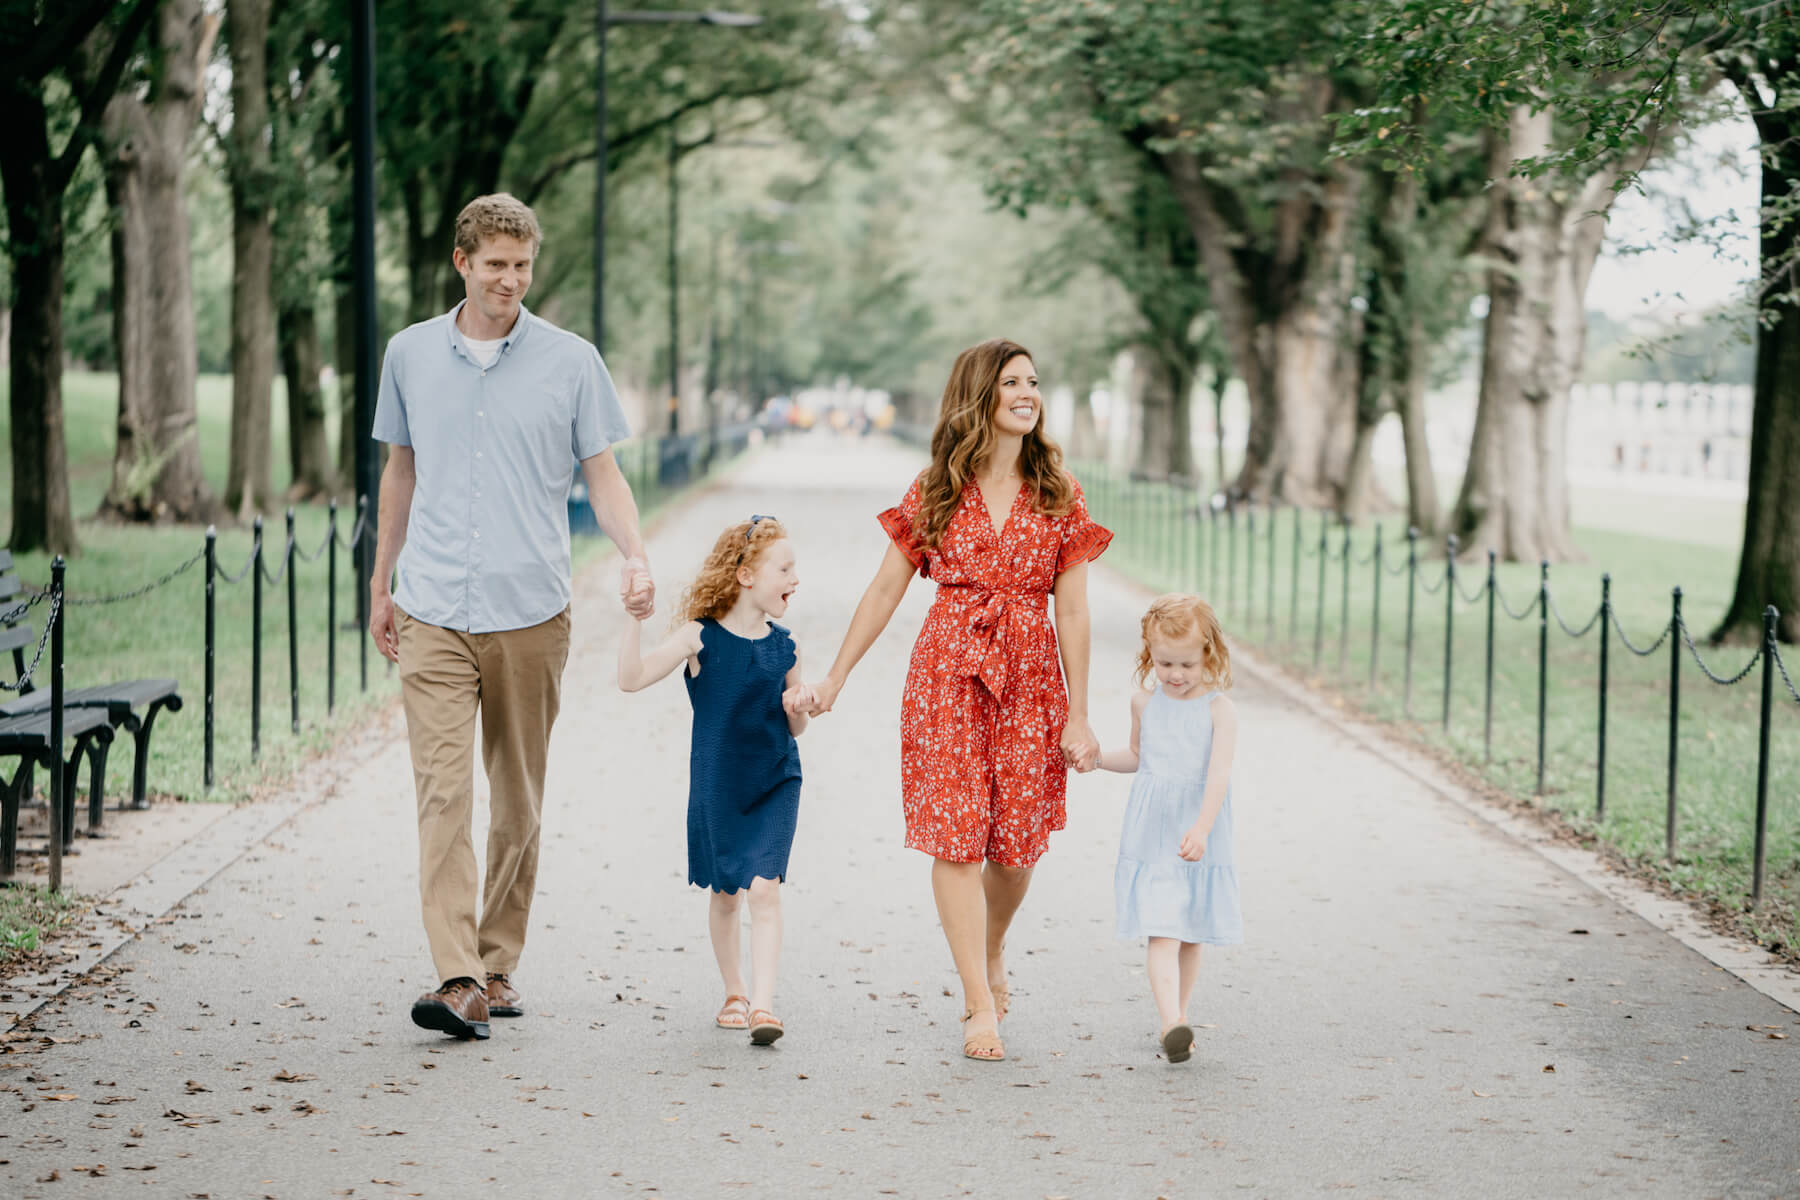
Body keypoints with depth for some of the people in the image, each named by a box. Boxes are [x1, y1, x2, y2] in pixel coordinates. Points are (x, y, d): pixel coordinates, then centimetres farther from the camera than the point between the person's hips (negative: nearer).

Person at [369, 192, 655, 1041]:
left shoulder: (570, 362, 3)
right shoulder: (410, 354, 9)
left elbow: (602, 475, 4)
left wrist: (635, 557, -13)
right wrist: (381, 585, 21)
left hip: (530, 612, 0)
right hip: (434, 613, 0)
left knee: (518, 800, 7)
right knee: (443, 792, -12)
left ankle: (498, 964, 19)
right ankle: (457, 981, -17)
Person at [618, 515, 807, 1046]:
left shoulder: (783, 646, 0)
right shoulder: (702, 638, -9)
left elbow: (794, 726, 9)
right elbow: (632, 678, -16)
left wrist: (800, 709, -14)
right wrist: (635, 619, -26)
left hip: (775, 783, 1)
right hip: (717, 785, -1)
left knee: (764, 886, -13)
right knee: (726, 893, 11)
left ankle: (762, 1003, -14)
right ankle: (734, 992, 31)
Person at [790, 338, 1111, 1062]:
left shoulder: (1058, 494, 3)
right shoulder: (935, 488, 3)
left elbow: (1071, 610, 2)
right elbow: (887, 589, 8)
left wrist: (1078, 715, 0)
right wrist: (834, 678, 7)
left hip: (1029, 676, 1)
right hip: (947, 673, -1)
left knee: (1017, 843, 4)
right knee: (955, 837, -8)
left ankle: (991, 955, 34)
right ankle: (981, 1007, -5)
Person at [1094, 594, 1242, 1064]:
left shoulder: (1219, 708, -7)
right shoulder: (1145, 703, 6)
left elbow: (1220, 773, -18)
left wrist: (1201, 828, -30)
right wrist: (1095, 757, 9)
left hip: (1200, 836, -1)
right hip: (1150, 834, 1)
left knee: (1190, 935, 10)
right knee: (1161, 933, -12)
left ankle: (1179, 1017, 25)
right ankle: (1170, 1023, -25)